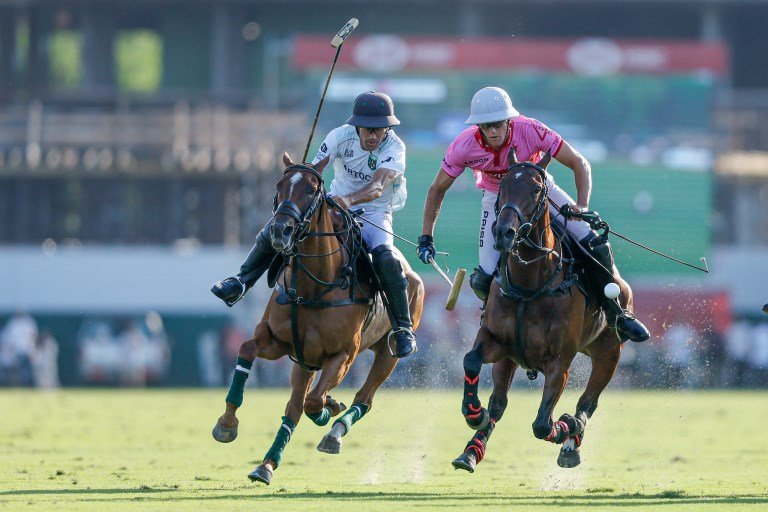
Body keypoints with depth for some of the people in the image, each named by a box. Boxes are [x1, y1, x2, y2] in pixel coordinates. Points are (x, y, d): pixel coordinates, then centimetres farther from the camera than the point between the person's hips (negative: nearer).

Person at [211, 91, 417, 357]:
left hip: (373, 214, -3)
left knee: (386, 258, -32)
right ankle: (241, 282, 8)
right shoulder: (341, 136, -12)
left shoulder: (394, 148, -21)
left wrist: (349, 199, -55)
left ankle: (404, 328, -18)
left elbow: (377, 187, -36)